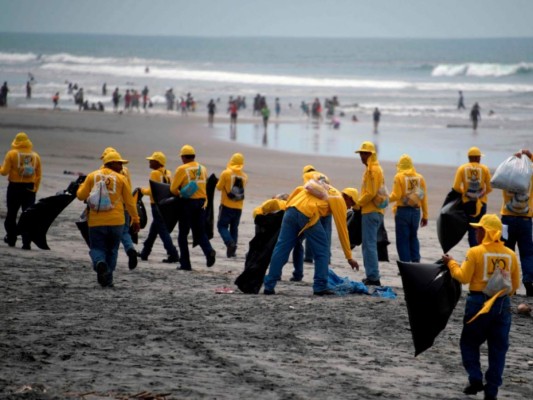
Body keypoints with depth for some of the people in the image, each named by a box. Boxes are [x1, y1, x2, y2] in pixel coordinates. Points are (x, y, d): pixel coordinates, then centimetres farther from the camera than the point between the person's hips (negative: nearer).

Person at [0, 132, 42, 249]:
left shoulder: (12, 154, -6)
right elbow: (39, 175, 6)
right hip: (30, 189, 2)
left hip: (15, 188, -2)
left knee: (11, 214, 13)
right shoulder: (35, 156, 5)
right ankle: (26, 243, -1)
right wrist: (35, 188, 14)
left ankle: (11, 239, 20)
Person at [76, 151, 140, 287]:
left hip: (96, 222, 0)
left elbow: (81, 196, 3)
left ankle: (99, 262, -27)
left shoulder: (92, 176, 3)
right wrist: (135, 220, 11)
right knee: (112, 250, 14)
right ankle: (107, 280, 11)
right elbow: (129, 202, 3)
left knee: (97, 248, 6)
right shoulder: (121, 178, 1)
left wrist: (81, 186, 25)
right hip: (116, 221, 0)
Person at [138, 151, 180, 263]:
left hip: (156, 204, -8)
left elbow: (152, 191, -17)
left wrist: (143, 190, -1)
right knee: (153, 229, 19)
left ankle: (173, 254, -15)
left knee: (162, 230, -7)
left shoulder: (155, 173, -13)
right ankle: (145, 253, 30)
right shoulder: (167, 173, 10)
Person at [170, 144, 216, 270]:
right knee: (200, 232, 13)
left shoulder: (182, 169, -8)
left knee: (183, 234, 7)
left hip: (188, 203, -4)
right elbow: (205, 185, 9)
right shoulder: (203, 169, 8)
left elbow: (173, 188, -9)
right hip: (201, 203, 4)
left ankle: (185, 263, 5)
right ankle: (209, 251, -15)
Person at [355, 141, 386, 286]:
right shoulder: (376, 168, 18)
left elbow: (370, 193, -20)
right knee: (369, 244, 14)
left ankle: (373, 277, -11)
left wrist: (358, 203, -8)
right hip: (376, 211, 10)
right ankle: (372, 276, 17)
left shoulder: (372, 170, -13)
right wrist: (360, 203, 13)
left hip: (370, 212, -10)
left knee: (369, 244, -9)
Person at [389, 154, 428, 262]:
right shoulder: (420, 178, 4)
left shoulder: (399, 177, -7)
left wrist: (387, 199, 6)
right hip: (416, 211, 4)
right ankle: (416, 261, 9)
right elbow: (424, 197, 4)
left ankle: (405, 264, -2)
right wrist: (425, 215, 10)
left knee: (403, 239, 2)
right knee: (413, 237, 17)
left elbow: (396, 196, -13)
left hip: (403, 210, -4)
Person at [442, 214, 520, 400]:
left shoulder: (475, 252, -10)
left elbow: (463, 277, -9)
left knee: (469, 343, 15)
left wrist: (451, 263, 6)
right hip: (502, 304, 3)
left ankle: (475, 379, 0)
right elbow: (515, 284, 7)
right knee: (498, 348, 9)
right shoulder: (510, 255, 2)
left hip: (478, 301, -3)